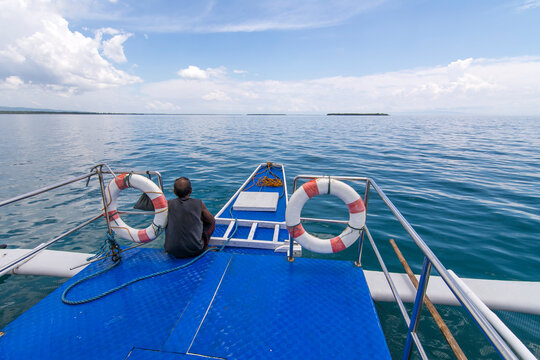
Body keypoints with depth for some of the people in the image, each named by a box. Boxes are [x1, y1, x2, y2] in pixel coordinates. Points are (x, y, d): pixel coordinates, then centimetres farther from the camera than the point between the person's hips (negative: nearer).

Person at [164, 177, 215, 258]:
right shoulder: (199, 203, -5)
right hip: (195, 251, -2)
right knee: (211, 223, 18)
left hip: (173, 252, 2)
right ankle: (203, 246, 17)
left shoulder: (169, 204, -2)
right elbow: (211, 220, 10)